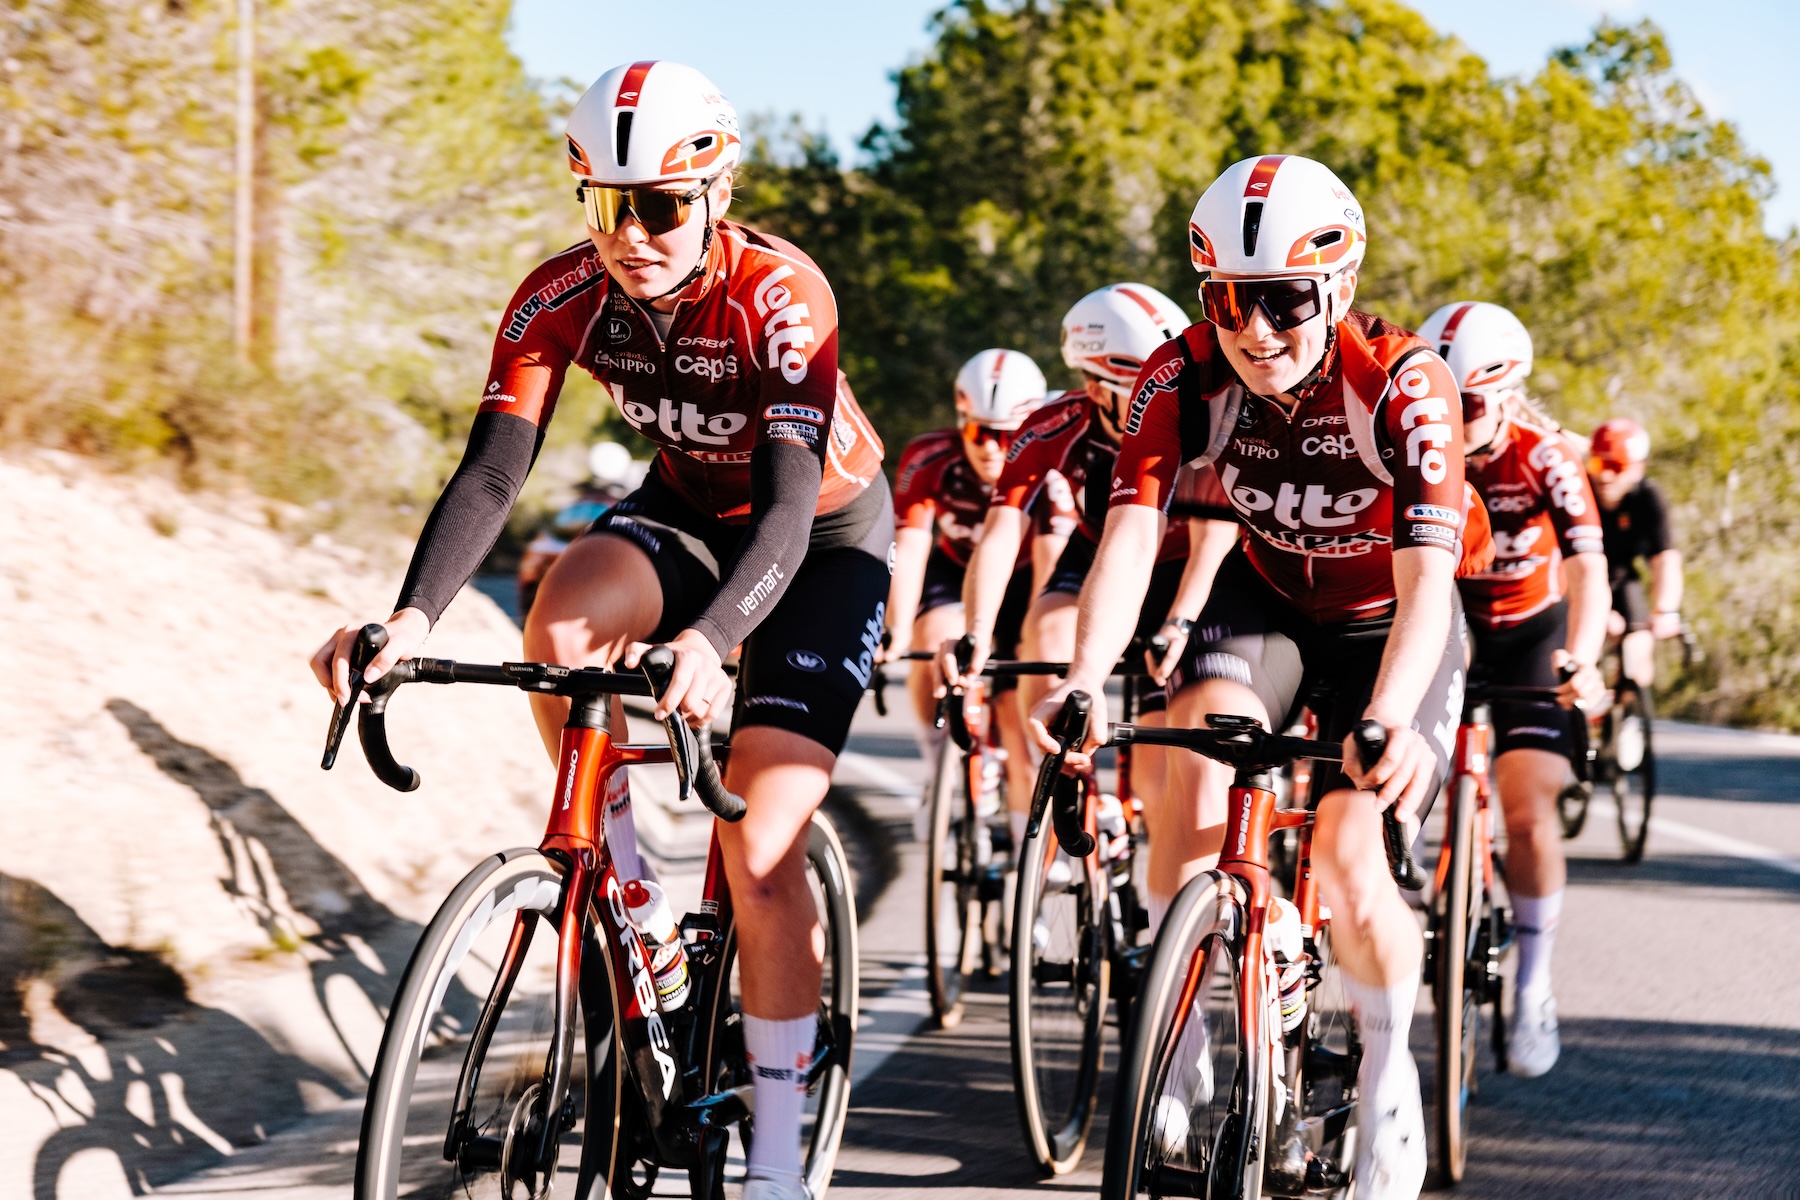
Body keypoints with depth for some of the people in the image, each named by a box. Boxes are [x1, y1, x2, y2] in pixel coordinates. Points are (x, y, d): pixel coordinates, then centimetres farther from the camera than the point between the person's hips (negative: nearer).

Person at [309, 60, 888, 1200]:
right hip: (688, 510, 4)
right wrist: (411, 618, -44)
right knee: (566, 611, -33)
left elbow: (788, 506, -39)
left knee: (761, 854, -14)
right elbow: (492, 471, -26)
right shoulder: (564, 296, -20)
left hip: (826, 537, -4)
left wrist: (708, 640, -58)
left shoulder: (778, 294, -32)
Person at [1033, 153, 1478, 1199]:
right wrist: (1085, 678, -50)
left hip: (1388, 628, -2)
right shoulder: (1185, 378, -23)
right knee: (1196, 741, -29)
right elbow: (1131, 533, -33)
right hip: (1267, 600, 2)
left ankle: (1390, 1076, 7)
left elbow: (1427, 574, -39)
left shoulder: (1405, 384, -31)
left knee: (1348, 852, -18)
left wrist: (1391, 716, -56)